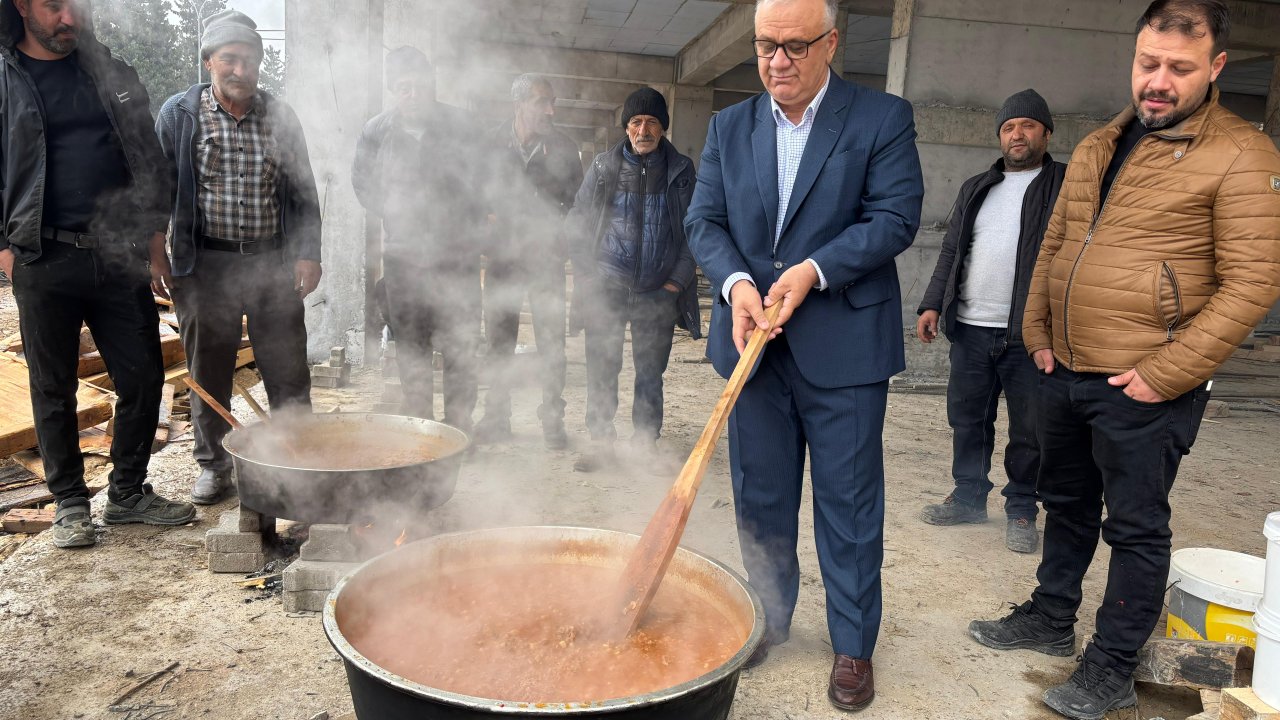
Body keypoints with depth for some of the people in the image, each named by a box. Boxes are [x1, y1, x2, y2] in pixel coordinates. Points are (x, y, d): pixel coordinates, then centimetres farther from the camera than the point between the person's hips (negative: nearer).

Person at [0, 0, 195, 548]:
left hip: (120, 256, 3)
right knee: (54, 390, 7)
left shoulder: (113, 74, 10)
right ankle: (69, 503, 21)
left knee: (143, 378, 5)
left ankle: (129, 494, 21)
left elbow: (148, 162, 11)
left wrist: (155, 246, 6)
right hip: (44, 261, -2)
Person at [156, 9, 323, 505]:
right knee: (209, 373, 9)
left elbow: (303, 190, 11)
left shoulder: (280, 117, 9)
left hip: (274, 263, 1)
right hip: (206, 265, -1)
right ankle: (213, 464, 24)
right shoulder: (179, 115, 2)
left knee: (289, 371, 4)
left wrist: (308, 253, 2)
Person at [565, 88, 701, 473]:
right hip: (607, 288, 1)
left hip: (659, 293, 0)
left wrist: (678, 280, -3)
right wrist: (586, 275, 1)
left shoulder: (680, 171, 4)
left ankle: (646, 444, 19)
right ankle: (600, 441, 16)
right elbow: (577, 221, 7)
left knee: (650, 374, 7)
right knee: (601, 369, 3)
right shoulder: (604, 166, 5)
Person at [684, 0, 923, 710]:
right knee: (759, 494, 13)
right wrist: (735, 283, -14)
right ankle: (768, 619, 32)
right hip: (755, 339, 4)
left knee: (848, 501, 5)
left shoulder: (883, 118, -2)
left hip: (844, 346, -3)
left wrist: (813, 271, -20)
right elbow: (704, 219, 4)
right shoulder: (729, 127, 9)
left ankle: (853, 645, 22)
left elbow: (895, 217, -9)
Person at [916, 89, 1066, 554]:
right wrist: (933, 304, 7)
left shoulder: (1066, 185, 2)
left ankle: (1022, 510, 17)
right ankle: (969, 496, 25)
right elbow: (952, 251, 18)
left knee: (1027, 429, 3)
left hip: (1029, 333, -4)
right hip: (970, 327, 5)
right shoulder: (976, 188, 17)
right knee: (967, 418, 11)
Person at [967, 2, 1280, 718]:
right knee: (1067, 504, 20)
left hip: (1144, 390, -6)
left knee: (1136, 527, 6)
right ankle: (1051, 619, 37)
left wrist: (1166, 372, -17)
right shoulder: (1096, 149, 12)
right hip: (1066, 373, 7)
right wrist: (1038, 331, 7)